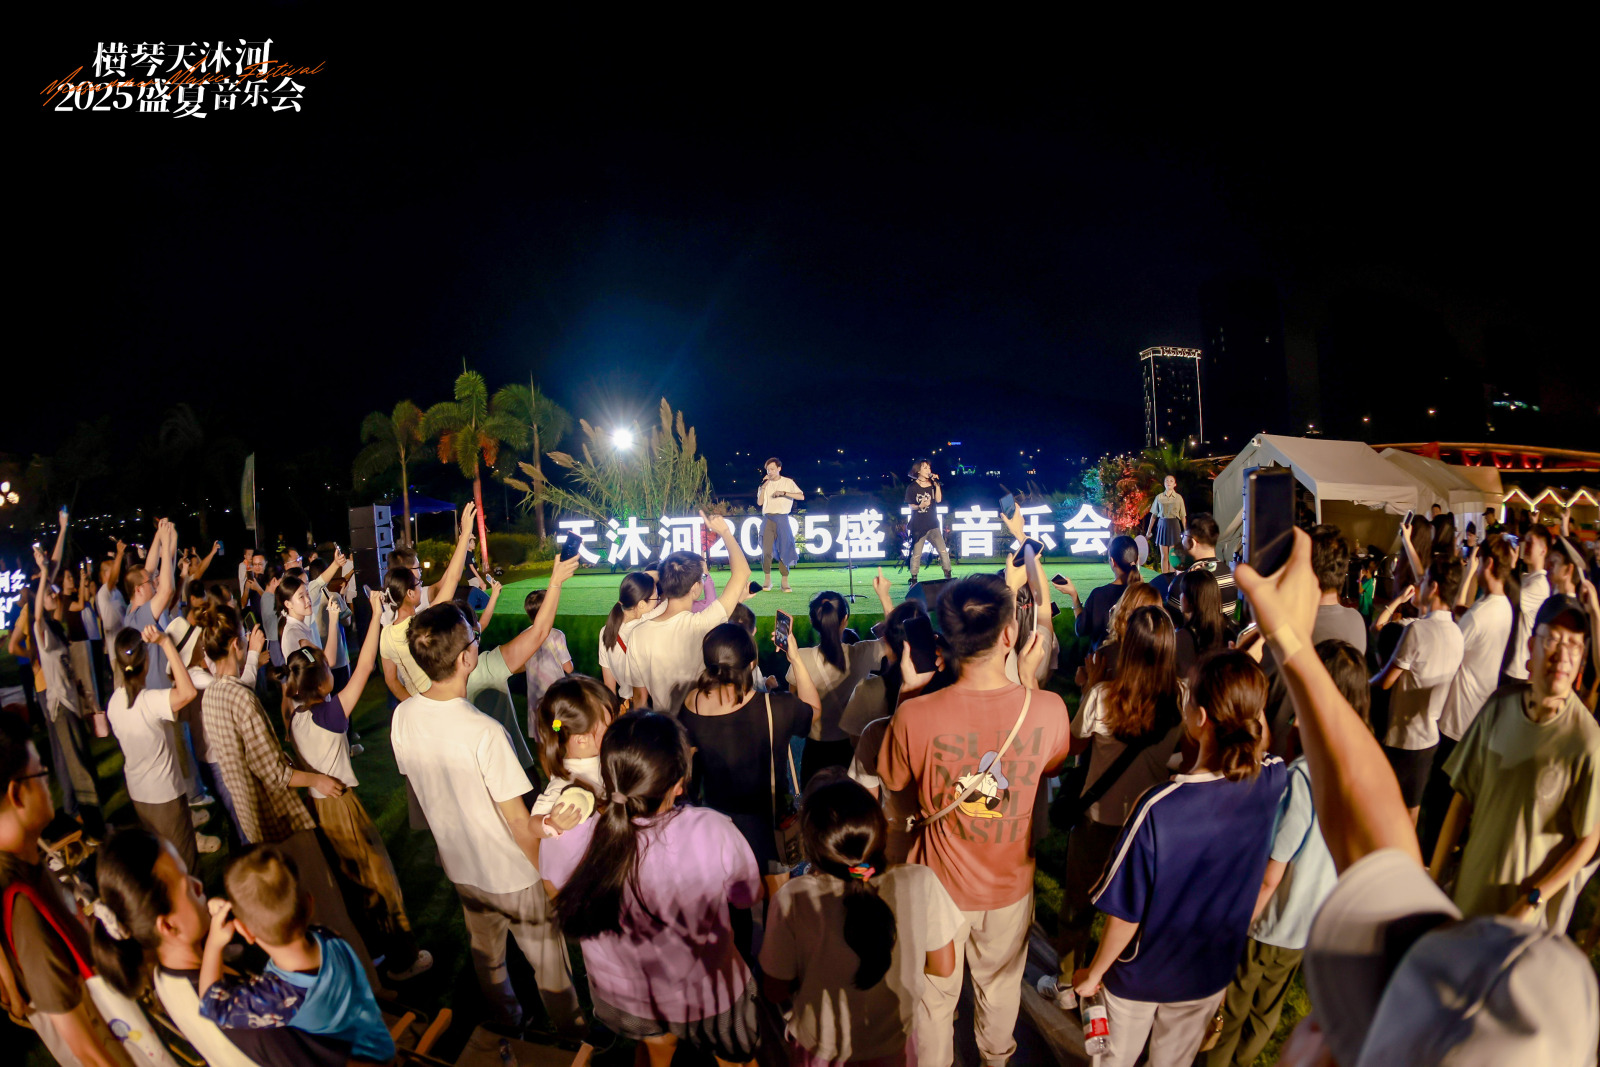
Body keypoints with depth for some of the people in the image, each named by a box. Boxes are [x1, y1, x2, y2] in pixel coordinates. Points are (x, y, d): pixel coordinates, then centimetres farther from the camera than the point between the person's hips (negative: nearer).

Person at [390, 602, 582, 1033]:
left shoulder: (402, 717, -14)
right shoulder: (485, 733, -34)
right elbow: (523, 829, -25)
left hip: (459, 869, 6)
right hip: (514, 877, -6)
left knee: (486, 956, 28)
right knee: (549, 964, 17)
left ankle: (508, 1026, 51)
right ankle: (572, 1035, 37)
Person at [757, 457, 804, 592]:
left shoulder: (788, 482, 5)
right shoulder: (764, 484, 13)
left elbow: (801, 496, -5)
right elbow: (759, 502, 5)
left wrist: (784, 493, -13)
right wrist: (764, 487, -3)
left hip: (782, 519, -2)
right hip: (767, 519, 2)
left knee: (784, 549, -4)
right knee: (766, 550, -5)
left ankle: (784, 581, 0)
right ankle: (767, 579, 3)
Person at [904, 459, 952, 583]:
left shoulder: (932, 484, 8)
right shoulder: (912, 487, -2)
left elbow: (938, 500, -2)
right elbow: (910, 506, 1)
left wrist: (937, 484, -8)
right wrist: (920, 506, -19)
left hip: (933, 524, 3)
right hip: (918, 526, -3)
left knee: (943, 551, -4)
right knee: (916, 554, 0)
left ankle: (948, 576, 4)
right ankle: (914, 579, 11)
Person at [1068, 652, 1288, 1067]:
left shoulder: (1158, 809, -38)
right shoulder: (1273, 783, -24)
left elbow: (1126, 914, -25)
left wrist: (1093, 973, -7)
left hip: (1142, 973, -3)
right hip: (1210, 972, 4)